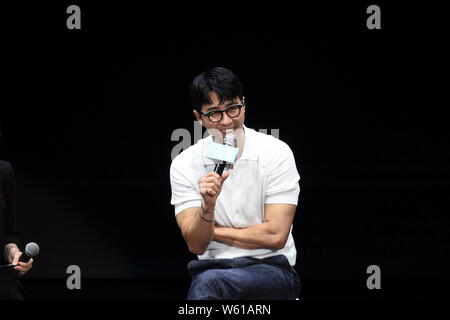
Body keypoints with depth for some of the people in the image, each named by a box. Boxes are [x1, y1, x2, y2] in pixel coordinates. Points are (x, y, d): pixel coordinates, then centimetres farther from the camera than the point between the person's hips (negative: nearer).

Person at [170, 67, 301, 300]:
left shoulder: (276, 153, -3)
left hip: (271, 269, -2)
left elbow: (275, 236, -9)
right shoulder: (184, 164, 3)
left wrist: (215, 231, -1)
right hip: (212, 267, 2)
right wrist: (208, 206, -21)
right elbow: (196, 244, -3)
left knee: (208, 282, -34)